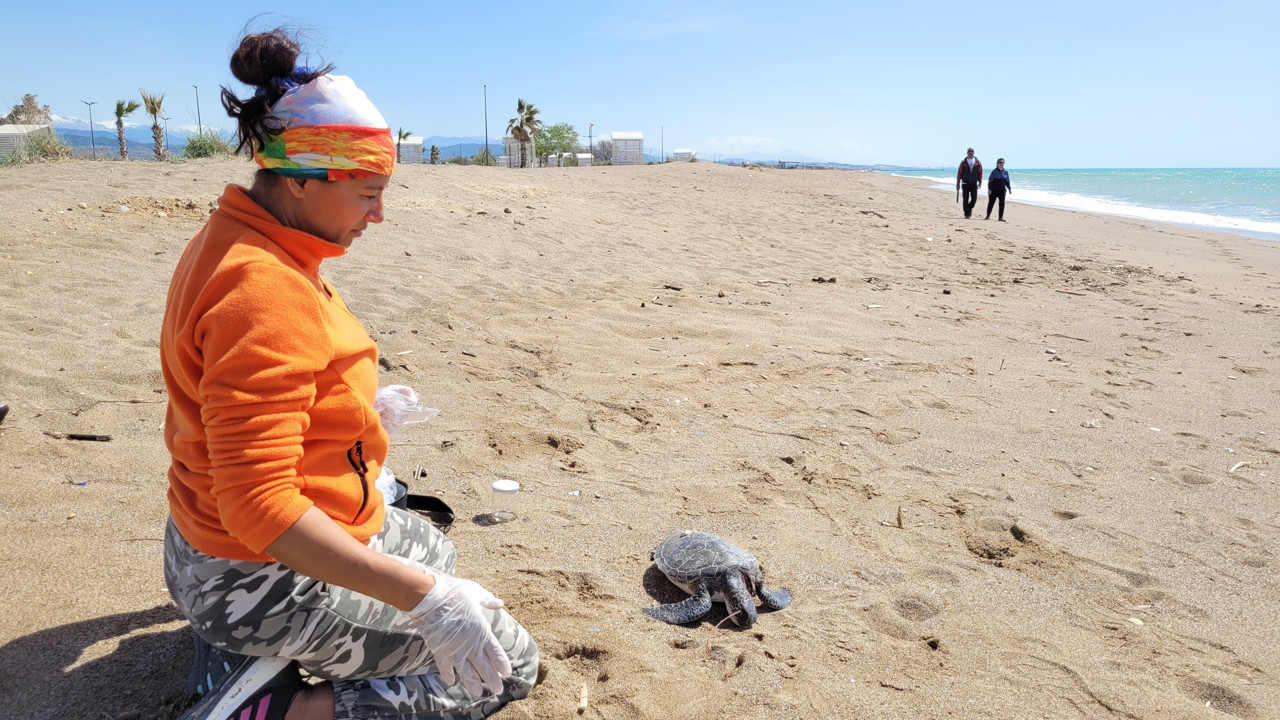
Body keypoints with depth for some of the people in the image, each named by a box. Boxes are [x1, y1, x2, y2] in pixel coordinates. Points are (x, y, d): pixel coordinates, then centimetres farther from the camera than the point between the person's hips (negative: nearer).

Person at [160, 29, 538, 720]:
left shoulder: (231, 242, 2)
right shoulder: (266, 293, -30)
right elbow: (258, 505, -33)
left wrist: (355, 413, 25)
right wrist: (424, 598, -32)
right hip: (263, 578, -10)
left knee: (435, 551, 32)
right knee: (509, 665, -1)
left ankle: (241, 646, 16)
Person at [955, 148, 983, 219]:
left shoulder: (978, 162, 3)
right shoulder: (963, 162, -1)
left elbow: (980, 173, 7)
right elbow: (959, 173, 0)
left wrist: (980, 182, 3)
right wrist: (958, 184, -1)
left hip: (974, 184, 1)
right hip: (965, 183, -1)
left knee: (974, 199, -3)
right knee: (966, 199, -3)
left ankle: (970, 208, 24)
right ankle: (966, 213, 5)